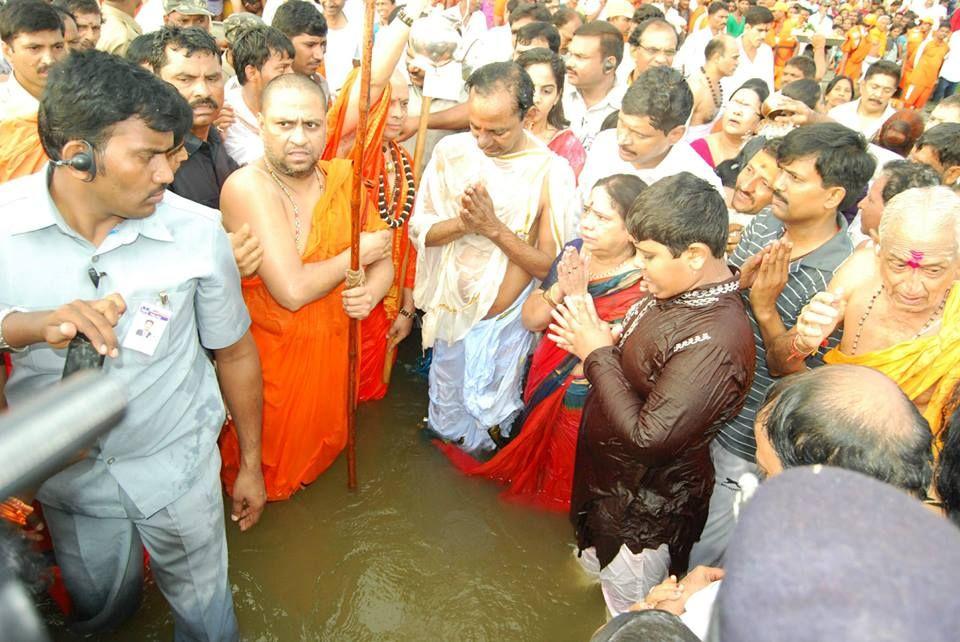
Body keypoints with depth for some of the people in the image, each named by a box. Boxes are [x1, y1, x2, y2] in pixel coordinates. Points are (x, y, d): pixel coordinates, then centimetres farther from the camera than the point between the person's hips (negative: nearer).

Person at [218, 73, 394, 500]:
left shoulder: (341, 176, -4)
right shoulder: (247, 187, -23)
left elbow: (382, 259, 2)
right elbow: (292, 291, -29)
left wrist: (372, 290, -21)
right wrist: (357, 255, -17)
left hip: (335, 344, 5)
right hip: (273, 353, -5)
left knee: (325, 441, 29)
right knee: (274, 456, 20)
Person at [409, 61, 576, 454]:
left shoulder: (551, 171, -17)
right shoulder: (451, 151, -7)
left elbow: (551, 266, -16)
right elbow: (419, 229, -5)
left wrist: (494, 227, -27)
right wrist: (463, 222, -25)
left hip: (506, 319, -3)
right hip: (450, 307, 3)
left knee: (490, 416, 17)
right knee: (446, 410, 23)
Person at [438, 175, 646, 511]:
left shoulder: (641, 286, -26)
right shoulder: (575, 252, -10)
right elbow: (530, 319, -8)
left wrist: (578, 296, -34)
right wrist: (559, 289, -26)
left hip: (584, 404, -5)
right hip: (543, 382, 5)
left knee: (563, 478, 23)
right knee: (534, 452, 32)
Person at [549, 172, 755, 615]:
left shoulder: (713, 341, -35)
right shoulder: (675, 290, -7)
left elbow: (649, 437, -34)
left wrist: (598, 355, -25)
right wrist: (595, 339, -14)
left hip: (646, 510, -9)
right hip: (611, 479, 9)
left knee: (630, 623, 19)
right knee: (597, 565, 34)